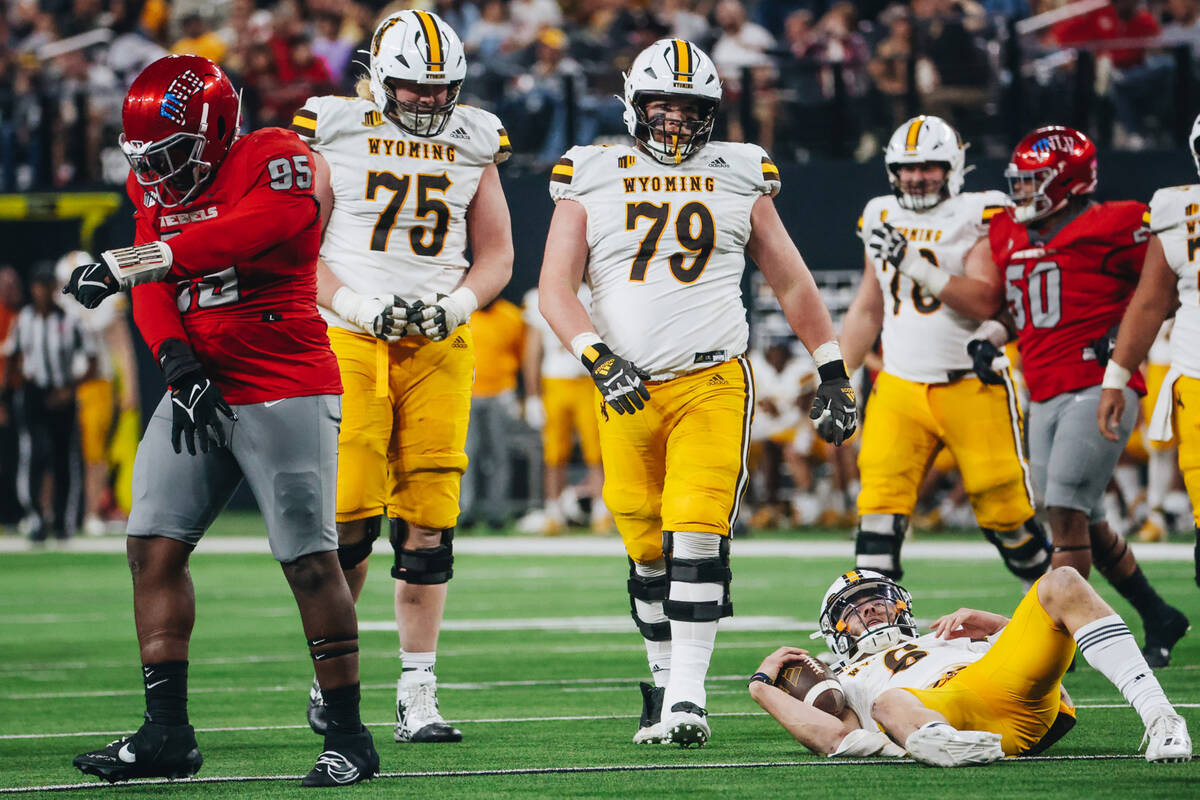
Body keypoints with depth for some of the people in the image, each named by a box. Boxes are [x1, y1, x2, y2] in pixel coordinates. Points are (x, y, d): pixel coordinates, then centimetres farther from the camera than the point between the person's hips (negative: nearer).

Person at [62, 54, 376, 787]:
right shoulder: (160, 189, 11)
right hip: (202, 392, 7)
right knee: (154, 547, -1)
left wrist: (126, 263, -34)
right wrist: (176, 358, -16)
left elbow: (242, 234, -30)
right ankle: (167, 731, 3)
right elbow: (155, 292, 4)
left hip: (285, 389, -7)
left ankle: (349, 735, 3)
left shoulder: (277, 162, -11)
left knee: (310, 560, -6)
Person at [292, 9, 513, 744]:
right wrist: (363, 307, -13)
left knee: (427, 521, -2)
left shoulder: (473, 145, 10)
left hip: (438, 345, 3)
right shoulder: (334, 135, 0)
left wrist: (456, 305, -5)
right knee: (349, 511, -10)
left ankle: (418, 691, 3)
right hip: (350, 338, -3)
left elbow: (497, 255, 15)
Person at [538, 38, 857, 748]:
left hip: (713, 382, -1)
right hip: (627, 390, 1)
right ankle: (666, 684, 18)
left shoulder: (739, 178, 9)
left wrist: (834, 375, 12)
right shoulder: (591, 181, 6)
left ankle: (688, 696, -16)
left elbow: (792, 283, 15)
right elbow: (557, 289, -1)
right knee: (648, 551, 4)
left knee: (698, 535, -15)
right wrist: (598, 357, -17)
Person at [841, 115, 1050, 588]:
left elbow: (984, 301, -20)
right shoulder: (883, 219, 11)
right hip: (900, 386, 4)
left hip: (971, 387, -4)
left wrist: (915, 265, -27)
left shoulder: (979, 218, -6)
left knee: (1003, 512, 3)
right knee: (880, 501, -12)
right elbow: (867, 310, 21)